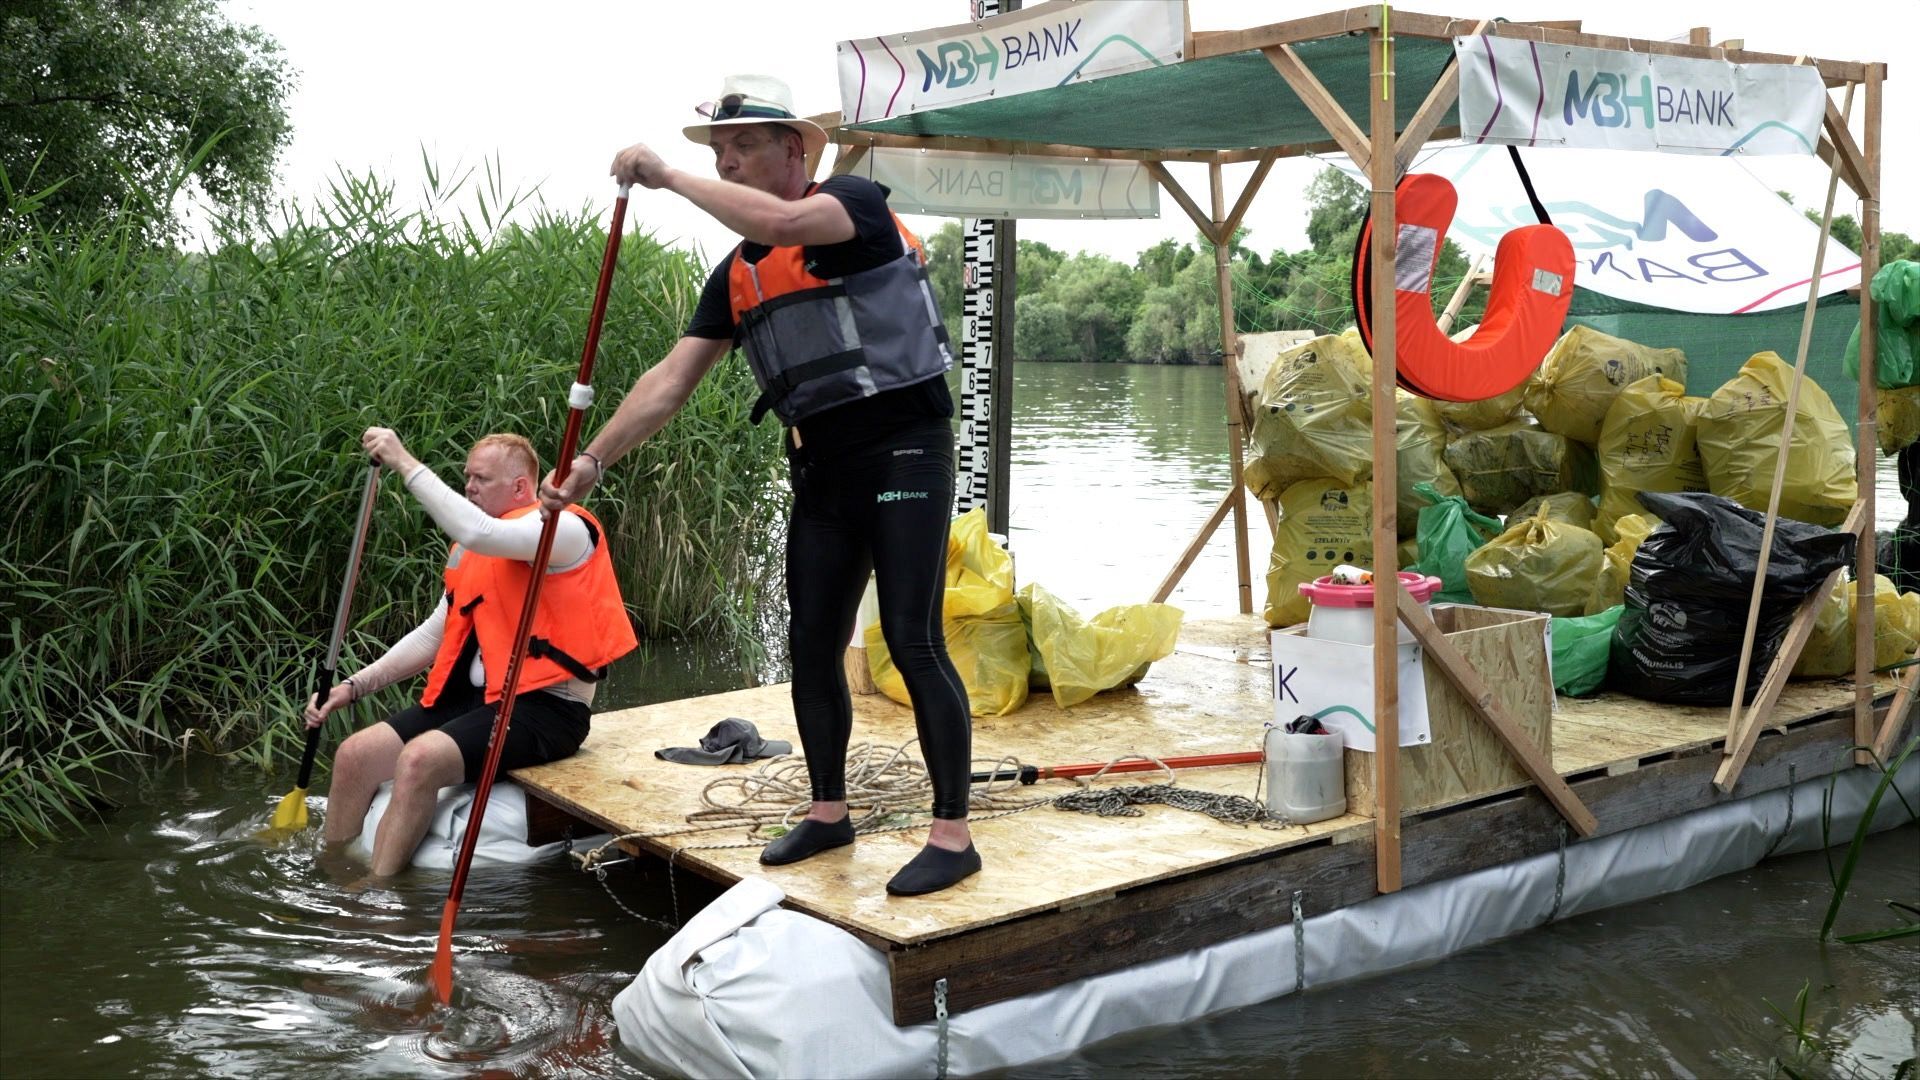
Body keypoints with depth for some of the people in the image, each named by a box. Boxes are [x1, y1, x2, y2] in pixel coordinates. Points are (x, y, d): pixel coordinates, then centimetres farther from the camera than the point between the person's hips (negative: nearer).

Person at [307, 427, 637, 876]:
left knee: (420, 758, -29)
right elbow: (435, 634, 20)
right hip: (473, 696, 9)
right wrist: (354, 686, 11)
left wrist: (405, 463, -23)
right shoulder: (470, 547, 16)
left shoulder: (563, 528, -10)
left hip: (543, 707, -9)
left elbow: (478, 532, -29)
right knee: (355, 754, -6)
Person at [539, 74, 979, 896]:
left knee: (913, 642, -10)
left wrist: (669, 177, -19)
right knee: (811, 645, 9)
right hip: (821, 465, 7)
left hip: (902, 449, -7)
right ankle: (828, 812, 24)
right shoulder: (734, 276, 12)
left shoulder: (856, 202, -7)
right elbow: (670, 380, 8)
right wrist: (593, 460, -1)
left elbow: (780, 222, -30)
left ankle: (951, 835, -3)